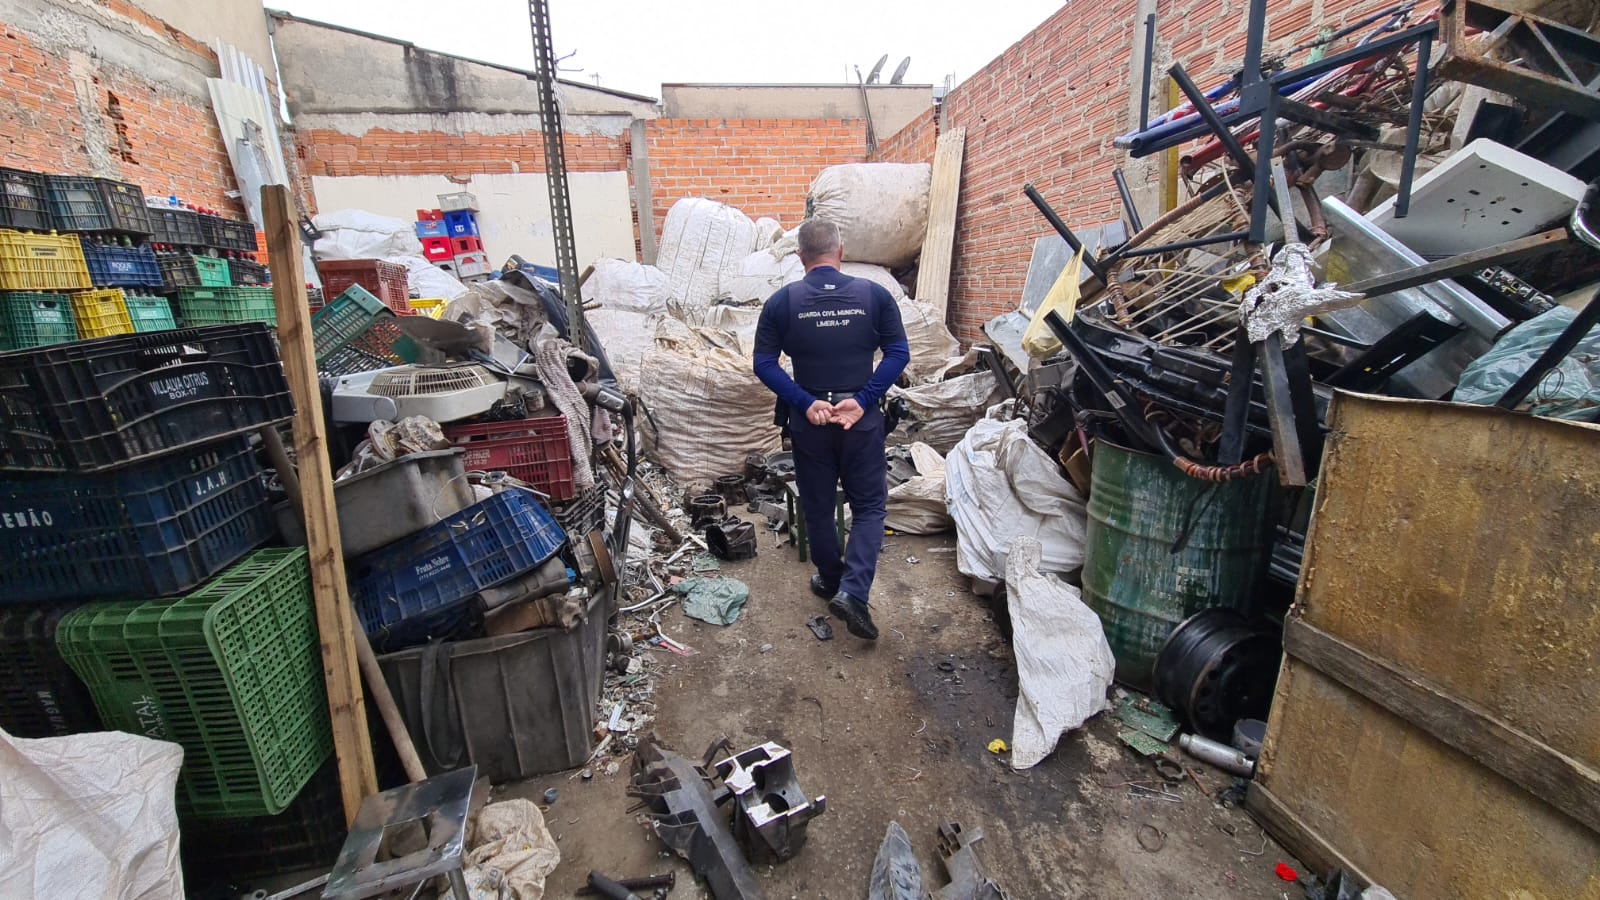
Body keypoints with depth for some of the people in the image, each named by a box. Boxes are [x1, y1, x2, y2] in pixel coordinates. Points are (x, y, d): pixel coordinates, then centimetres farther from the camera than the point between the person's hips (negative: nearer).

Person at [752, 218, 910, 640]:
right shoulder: (874, 294, -3)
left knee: (818, 507, 17)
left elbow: (764, 364, -7)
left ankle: (832, 581, 34)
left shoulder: (782, 301, -4)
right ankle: (853, 591, -1)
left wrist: (806, 403, -10)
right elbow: (898, 353, -6)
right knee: (869, 506, 12)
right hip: (862, 417, 0)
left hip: (809, 420, 1)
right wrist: (863, 400, -10)